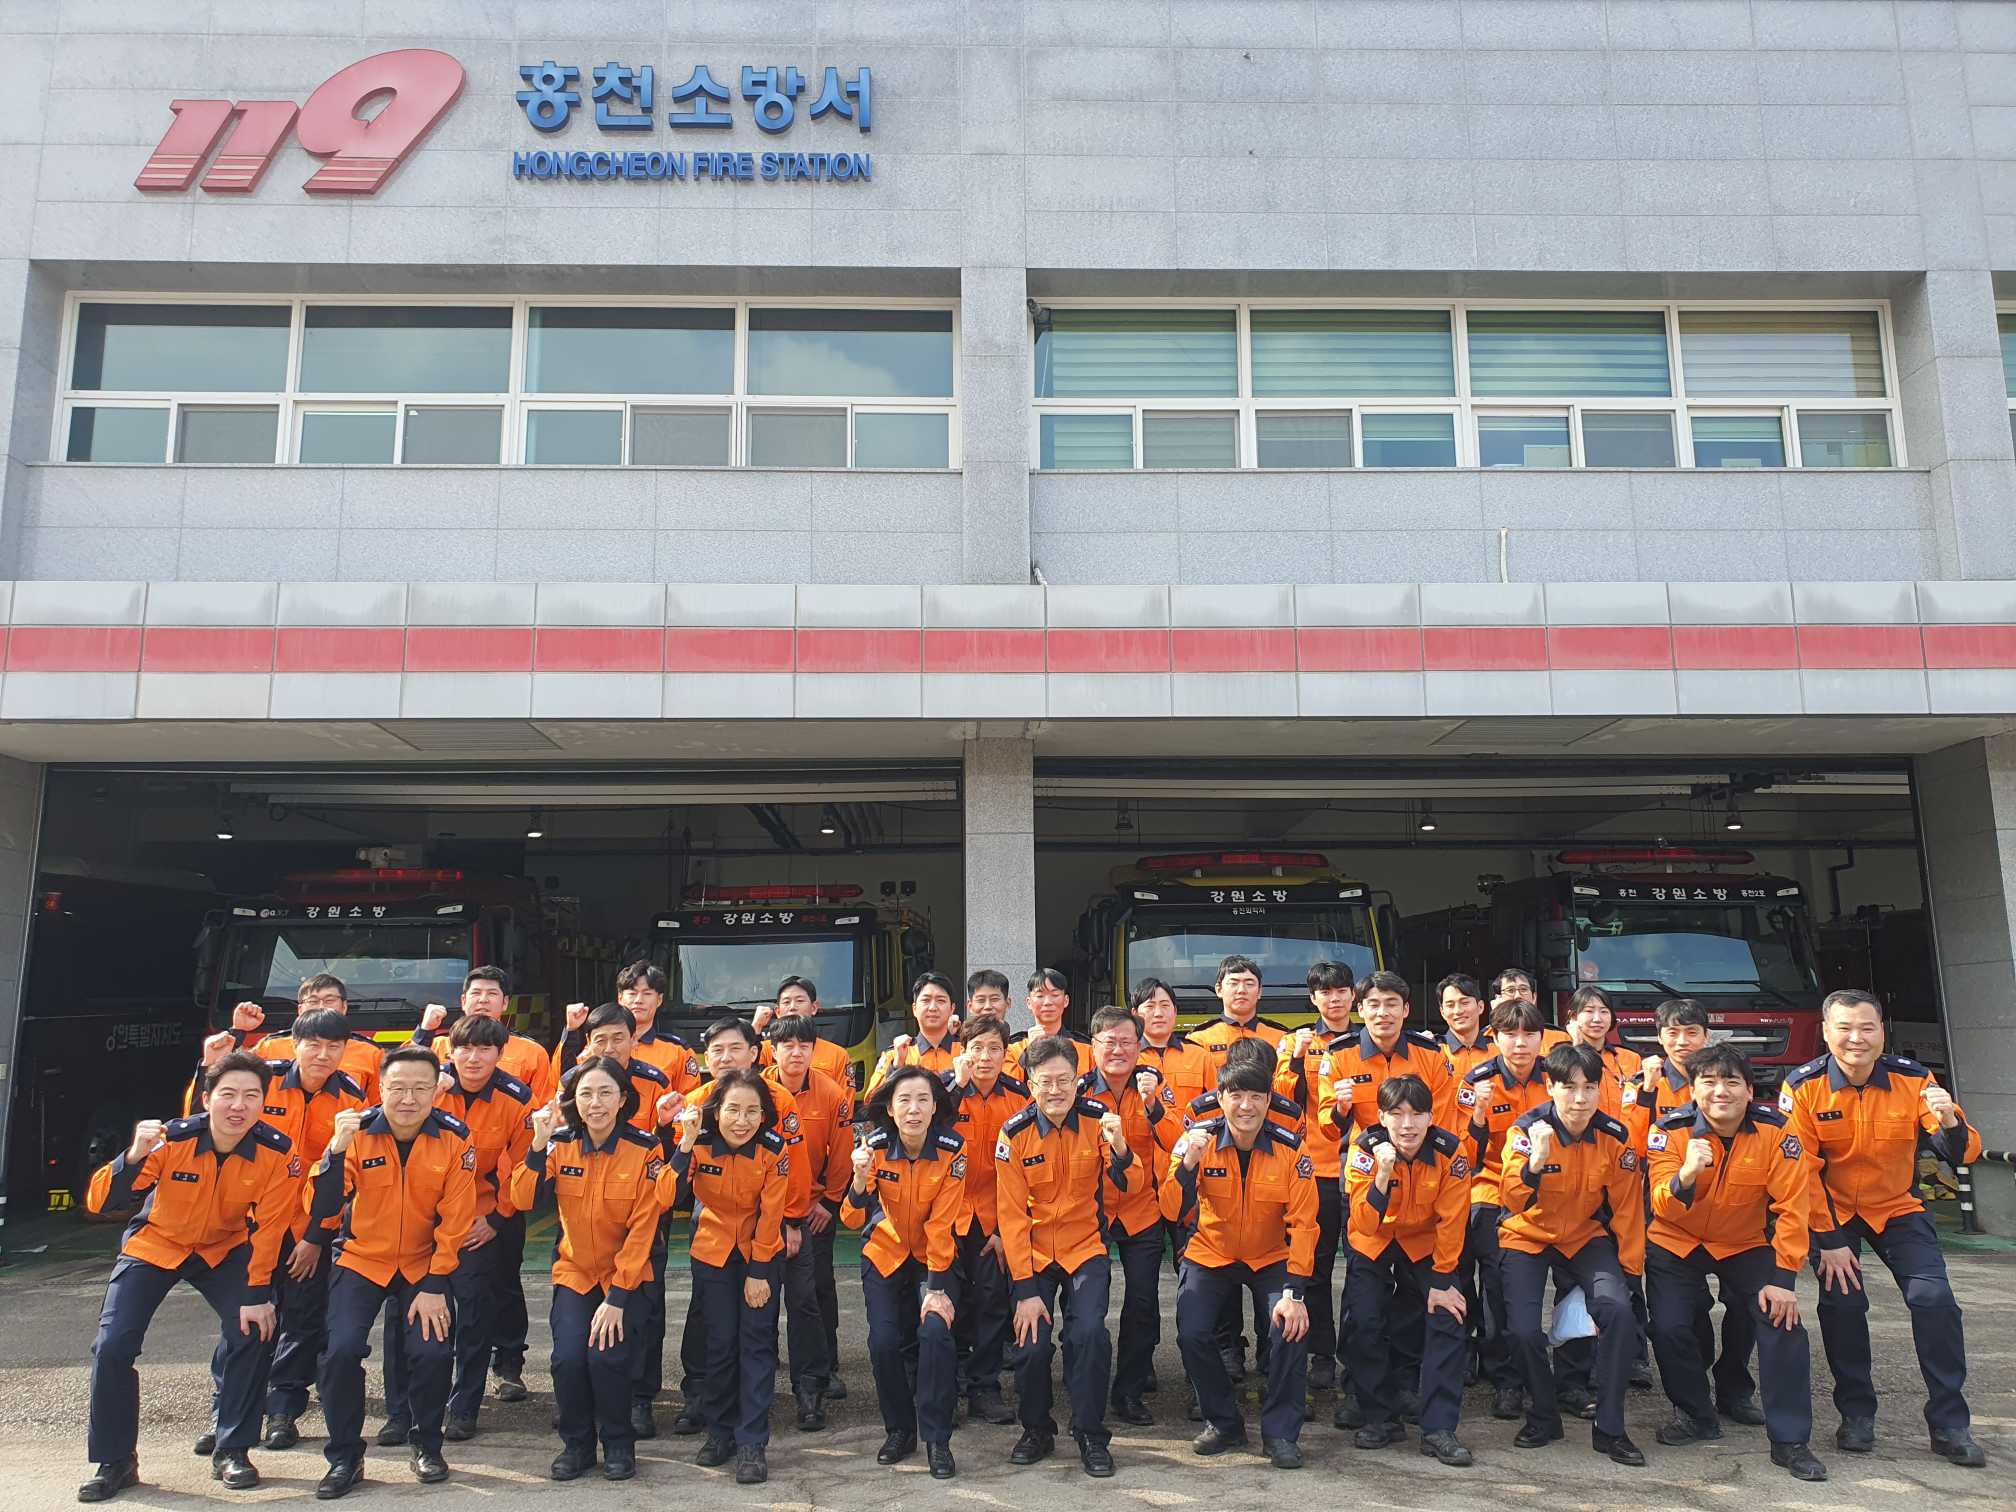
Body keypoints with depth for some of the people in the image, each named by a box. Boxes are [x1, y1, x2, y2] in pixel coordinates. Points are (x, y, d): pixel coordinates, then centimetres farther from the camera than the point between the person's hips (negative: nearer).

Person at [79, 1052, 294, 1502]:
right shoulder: (172, 1139, -28)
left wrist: (257, 1293, -17)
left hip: (226, 1249, 0)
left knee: (251, 1330, -15)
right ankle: (114, 1461, 11)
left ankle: (232, 1451, 4)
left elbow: (268, 1227, -16)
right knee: (112, 1345, -10)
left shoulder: (276, 1151, -25)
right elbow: (98, 1202, -31)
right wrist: (135, 1155, -48)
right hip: (155, 1244, 0)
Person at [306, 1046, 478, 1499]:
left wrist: (434, 1286, -12)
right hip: (361, 1259, 1)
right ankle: (344, 1456, 7)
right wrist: (337, 1148, -33)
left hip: (424, 1263, 0)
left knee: (433, 1351, -15)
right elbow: (321, 1210, -20)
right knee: (342, 1349, -17)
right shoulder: (359, 1131, -13)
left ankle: (427, 1447, 13)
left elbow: (455, 1219, -9)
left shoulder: (454, 1138, -14)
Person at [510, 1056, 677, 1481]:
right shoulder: (560, 1144, -6)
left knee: (607, 1356, -19)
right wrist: (538, 1144, -26)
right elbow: (523, 1201, -16)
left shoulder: (644, 1149, -14)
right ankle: (576, 1444, 11)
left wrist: (617, 1298, -17)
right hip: (574, 1270, 2)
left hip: (625, 1274, -2)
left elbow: (642, 1230, -14)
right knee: (568, 1358, -16)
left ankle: (618, 1445, 8)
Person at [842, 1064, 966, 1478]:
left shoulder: (952, 1149, -21)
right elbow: (853, 1220, -21)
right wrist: (860, 1180, -40)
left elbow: (942, 1223, -17)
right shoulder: (874, 1145, -19)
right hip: (885, 1254, 1)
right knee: (884, 1341, -11)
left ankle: (937, 1439, -4)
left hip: (935, 1254, -1)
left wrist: (938, 1288, -19)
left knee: (935, 1331, -21)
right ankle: (899, 1430, 15)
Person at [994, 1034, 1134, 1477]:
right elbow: (1011, 1215, -10)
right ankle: (1037, 1430, 17)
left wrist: (1119, 1148, -35)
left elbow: (1126, 1187, -14)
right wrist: (1025, 1289, -12)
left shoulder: (1097, 1120, -10)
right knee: (1032, 1344, -11)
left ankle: (1091, 1436, 3)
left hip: (1085, 1246, 0)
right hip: (1033, 1253, 0)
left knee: (1089, 1334, -18)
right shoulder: (1015, 1134, -13)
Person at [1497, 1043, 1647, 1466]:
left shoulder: (1615, 1137, -12)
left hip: (1586, 1238, 2)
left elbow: (1627, 1208, -1)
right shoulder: (1527, 1129, -20)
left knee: (1619, 1312, -22)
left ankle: (1609, 1428, -5)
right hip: (1527, 1238, -2)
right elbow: (1512, 1200, -30)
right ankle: (1543, 1417, 13)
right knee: (1523, 1330, -17)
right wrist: (1536, 1159, -47)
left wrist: (1629, 1269, -2)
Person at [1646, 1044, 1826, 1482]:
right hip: (1677, 1244, 0)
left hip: (1747, 1244, 1)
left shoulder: (1776, 1129, -19)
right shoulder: (1671, 1130, -20)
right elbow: (1663, 1209, -26)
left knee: (1782, 1318, -17)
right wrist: (1686, 1174, -47)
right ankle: (1694, 1415, 17)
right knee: (1669, 1327, -11)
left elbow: (1792, 1206, -15)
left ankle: (1790, 1440, -1)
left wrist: (1783, 1277, -18)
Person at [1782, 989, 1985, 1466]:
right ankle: (1856, 1414, 8)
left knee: (1933, 1297, -13)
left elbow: (1963, 1154, -14)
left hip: (1898, 1208, 2)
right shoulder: (1804, 1087, -17)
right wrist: (1829, 1240, -14)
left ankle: (1950, 1424, 2)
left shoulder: (1913, 1079, -12)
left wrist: (1949, 1122, -37)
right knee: (1842, 1301, -13)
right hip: (1833, 1211, -1)